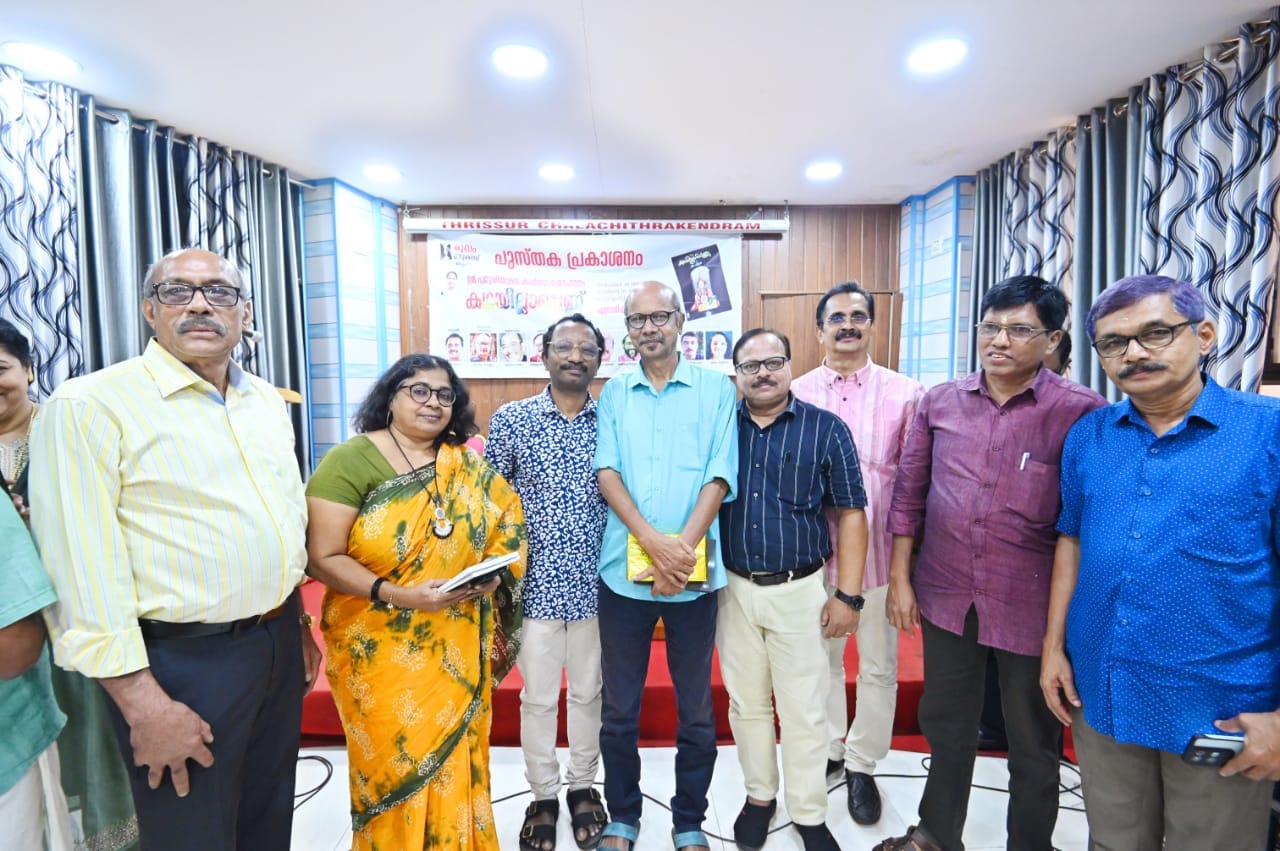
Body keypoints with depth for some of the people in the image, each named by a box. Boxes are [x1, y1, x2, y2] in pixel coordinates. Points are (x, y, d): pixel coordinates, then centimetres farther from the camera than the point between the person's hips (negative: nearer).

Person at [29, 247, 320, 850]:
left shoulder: (269, 402, 7)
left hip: (279, 643, 6)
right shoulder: (89, 406, -13)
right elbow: (82, 568, -17)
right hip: (182, 661, -6)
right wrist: (143, 702, -19)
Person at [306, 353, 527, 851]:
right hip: (380, 651, -3)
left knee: (454, 762, 15)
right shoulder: (351, 461, -9)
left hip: (456, 650, 3)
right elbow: (323, 557, -13)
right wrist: (400, 594, -24)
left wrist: (492, 576, -9)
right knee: (395, 765, 10)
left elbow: (506, 525, 10)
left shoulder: (468, 467, 3)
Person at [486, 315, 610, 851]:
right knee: (538, 697, 13)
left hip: (596, 584, 1)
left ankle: (582, 786, 39)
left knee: (589, 693, 17)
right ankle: (543, 795, 36)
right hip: (534, 584, -1)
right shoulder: (510, 419, -4)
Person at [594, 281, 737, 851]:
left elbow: (720, 476, -5)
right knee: (618, 708, 13)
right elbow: (606, 473, -4)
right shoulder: (613, 393, 6)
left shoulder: (715, 390, 2)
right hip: (624, 569, 1)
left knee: (695, 708, 13)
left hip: (694, 574, -1)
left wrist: (683, 547, -16)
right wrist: (654, 542, -17)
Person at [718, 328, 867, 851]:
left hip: (800, 590, -2)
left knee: (804, 710, 9)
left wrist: (848, 594, -7)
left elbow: (850, 514, -3)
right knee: (746, 703, 17)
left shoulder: (825, 429, -4)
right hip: (733, 588, 2)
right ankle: (758, 797, 38)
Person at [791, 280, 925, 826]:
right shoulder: (797, 395, 0)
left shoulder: (904, 393, -2)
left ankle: (862, 766, 32)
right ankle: (826, 752, 37)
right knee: (821, 660, 16)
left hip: (880, 551, 0)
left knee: (878, 666, 12)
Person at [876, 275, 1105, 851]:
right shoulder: (940, 402, 0)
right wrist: (899, 579, 4)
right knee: (946, 724, 22)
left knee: (1032, 742, 18)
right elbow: (908, 495, 4)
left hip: (1032, 607, -3)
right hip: (945, 595, 3)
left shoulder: (1082, 413, -11)